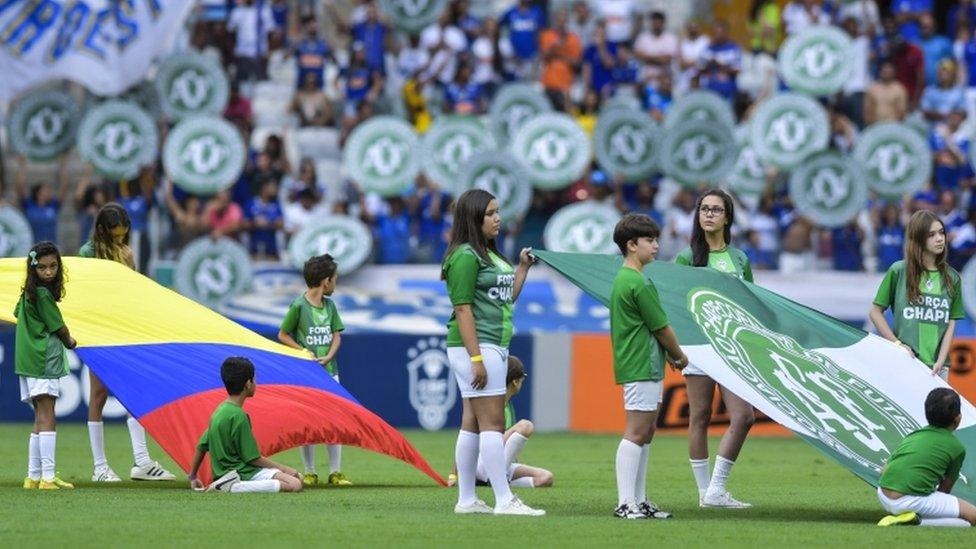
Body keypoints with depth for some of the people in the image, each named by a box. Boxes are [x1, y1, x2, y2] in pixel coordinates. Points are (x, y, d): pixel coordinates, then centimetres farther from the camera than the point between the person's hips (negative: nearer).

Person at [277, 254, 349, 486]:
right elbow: (283, 335, -3)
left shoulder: (330, 305, 8)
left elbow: (336, 336, 9)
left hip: (329, 370, 5)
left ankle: (335, 472, 4)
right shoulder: (299, 306, -8)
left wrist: (328, 357, -9)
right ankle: (309, 473, 8)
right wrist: (304, 352, -13)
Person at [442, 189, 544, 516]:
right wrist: (476, 358, -21)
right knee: (492, 421, -11)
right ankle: (505, 500, -12)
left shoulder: (490, 254, 16)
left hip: (495, 347, 10)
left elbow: (507, 299, 24)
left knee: (473, 423, 10)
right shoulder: (465, 256, -13)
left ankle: (466, 500, 13)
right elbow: (463, 309, -17)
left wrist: (523, 268, 17)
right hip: (475, 345, -10)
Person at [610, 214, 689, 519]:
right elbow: (661, 327, -11)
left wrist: (668, 354, 15)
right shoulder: (639, 283, -16)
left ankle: (639, 501, 14)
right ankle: (626, 503, -12)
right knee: (636, 432, -10)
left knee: (645, 433, 12)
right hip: (642, 368, -11)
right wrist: (680, 356, 4)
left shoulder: (623, 279, 16)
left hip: (638, 366, 11)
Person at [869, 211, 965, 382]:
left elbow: (951, 325, 7)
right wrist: (897, 344, -4)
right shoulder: (898, 272, 2)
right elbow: (875, 312, 5)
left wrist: (940, 362, -5)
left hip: (937, 367, 3)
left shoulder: (951, 278, 10)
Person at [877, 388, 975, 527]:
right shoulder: (957, 447, 5)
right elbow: (946, 488, 13)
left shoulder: (913, 436, 20)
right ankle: (917, 522, -15)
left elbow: (884, 471, 23)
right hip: (912, 501, -7)